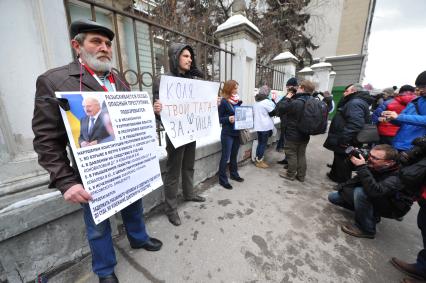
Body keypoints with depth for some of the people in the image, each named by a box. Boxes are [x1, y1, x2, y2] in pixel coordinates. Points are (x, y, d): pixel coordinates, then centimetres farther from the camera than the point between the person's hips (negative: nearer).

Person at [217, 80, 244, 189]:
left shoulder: (238, 100, 10)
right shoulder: (224, 102, -9)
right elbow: (219, 118, -10)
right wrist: (228, 119, -26)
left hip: (237, 132, 7)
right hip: (227, 134, -7)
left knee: (234, 155, 18)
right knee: (225, 157, 0)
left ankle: (234, 174, 34)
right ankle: (222, 179, 11)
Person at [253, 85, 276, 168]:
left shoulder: (256, 101, 10)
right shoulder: (267, 101, -14)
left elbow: (254, 113, 16)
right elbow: (273, 112, -7)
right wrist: (273, 101, 3)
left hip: (258, 125, 7)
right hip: (265, 126, -7)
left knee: (260, 143, 17)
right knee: (263, 144, 3)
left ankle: (257, 159, 24)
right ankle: (259, 161, 10)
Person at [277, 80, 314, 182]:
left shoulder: (296, 103, -24)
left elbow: (280, 109, -15)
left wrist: (287, 98, -2)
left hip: (293, 134, -7)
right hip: (305, 135, 7)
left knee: (291, 154, 8)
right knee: (301, 155, 16)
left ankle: (290, 175, 22)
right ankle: (301, 175, 28)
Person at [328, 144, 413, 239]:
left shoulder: (395, 178, -33)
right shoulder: (373, 166, -16)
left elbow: (374, 192, -51)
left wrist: (362, 167, -50)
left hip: (392, 208, -6)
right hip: (373, 199, 6)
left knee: (360, 192, -37)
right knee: (333, 197, -3)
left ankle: (366, 230, -17)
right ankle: (372, 214, 10)